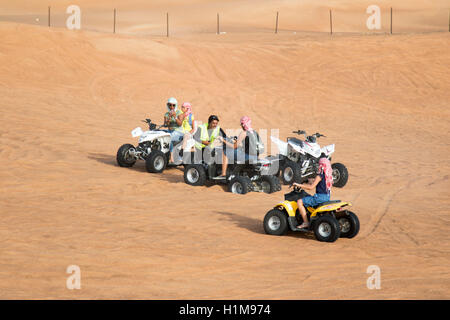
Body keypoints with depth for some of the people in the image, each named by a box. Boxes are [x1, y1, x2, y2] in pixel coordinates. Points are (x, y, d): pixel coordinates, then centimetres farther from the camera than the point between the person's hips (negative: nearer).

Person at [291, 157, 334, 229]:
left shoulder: (320, 176, -16)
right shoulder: (328, 175, 10)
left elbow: (311, 187, -19)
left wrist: (299, 185, -11)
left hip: (320, 197, -10)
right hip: (327, 197, 10)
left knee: (299, 202, -8)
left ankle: (305, 222, -11)